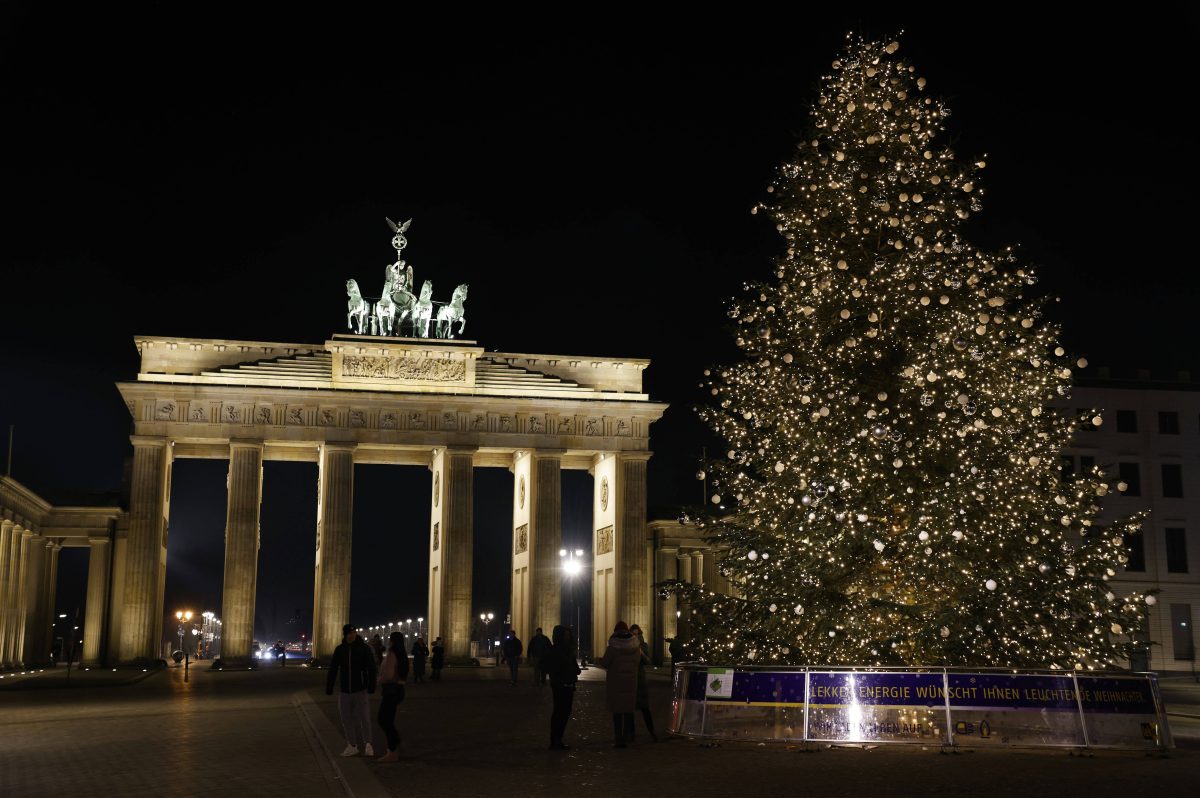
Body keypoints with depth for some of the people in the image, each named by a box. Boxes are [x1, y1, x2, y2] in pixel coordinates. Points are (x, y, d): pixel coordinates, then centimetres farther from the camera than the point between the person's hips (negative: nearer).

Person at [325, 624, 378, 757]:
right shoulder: (340, 650, 5)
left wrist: (371, 686, -18)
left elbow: (371, 668, -8)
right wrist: (329, 688, 3)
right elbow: (332, 670, 8)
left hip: (360, 691, -3)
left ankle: (367, 744, 9)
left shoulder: (364, 648, -4)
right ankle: (352, 746, 16)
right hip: (344, 691, 4)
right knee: (347, 720, 6)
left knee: (363, 718, -7)